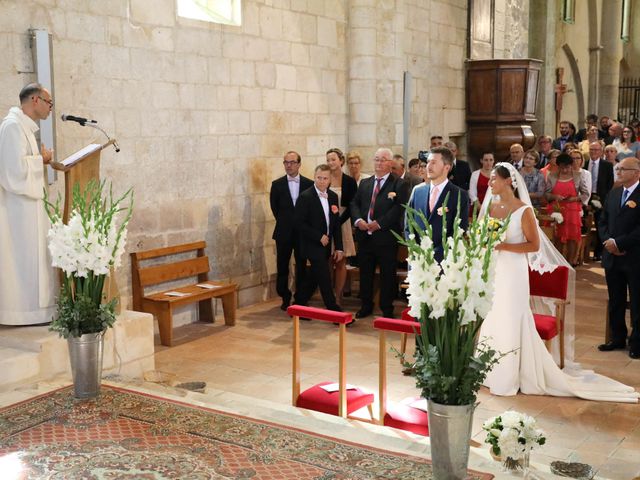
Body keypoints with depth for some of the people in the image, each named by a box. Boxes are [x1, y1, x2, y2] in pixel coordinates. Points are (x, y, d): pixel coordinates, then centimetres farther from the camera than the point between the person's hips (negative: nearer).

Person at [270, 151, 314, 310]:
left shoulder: (309, 184, 0)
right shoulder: (277, 184, 1)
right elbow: (274, 207, 8)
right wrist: (284, 222, 7)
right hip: (284, 232, 1)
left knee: (301, 266, 5)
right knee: (282, 267, 5)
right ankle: (285, 298, 19)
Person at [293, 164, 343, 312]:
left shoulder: (333, 196, 6)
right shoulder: (305, 197, -13)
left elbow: (336, 223, 10)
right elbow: (300, 222, -15)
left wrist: (339, 247, 6)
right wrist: (319, 237, -16)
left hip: (325, 245, 6)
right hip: (312, 245, -6)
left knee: (314, 277, 13)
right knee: (324, 278, -8)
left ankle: (299, 305, 29)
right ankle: (334, 311, -2)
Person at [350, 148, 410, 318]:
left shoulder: (399, 185, -3)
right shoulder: (365, 183, 15)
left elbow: (399, 208, -14)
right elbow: (355, 204, 11)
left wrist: (379, 223, -19)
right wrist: (358, 220, -8)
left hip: (386, 236, -5)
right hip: (365, 236, 5)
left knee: (387, 275, 4)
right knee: (365, 273, 13)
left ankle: (387, 310, 16)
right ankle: (366, 306, 27)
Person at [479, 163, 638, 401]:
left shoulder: (523, 210, -12)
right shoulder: (491, 206, 6)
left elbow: (534, 245, -13)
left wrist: (503, 246, -20)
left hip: (512, 273, -6)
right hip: (492, 271, 6)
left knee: (510, 322, 2)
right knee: (491, 319, 13)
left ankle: (510, 377, 15)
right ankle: (492, 371, 28)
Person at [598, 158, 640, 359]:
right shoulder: (613, 194, 11)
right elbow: (603, 221, 12)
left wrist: (619, 243, -17)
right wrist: (608, 241, -4)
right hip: (612, 257, 7)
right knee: (615, 301, 15)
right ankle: (617, 338, 28)